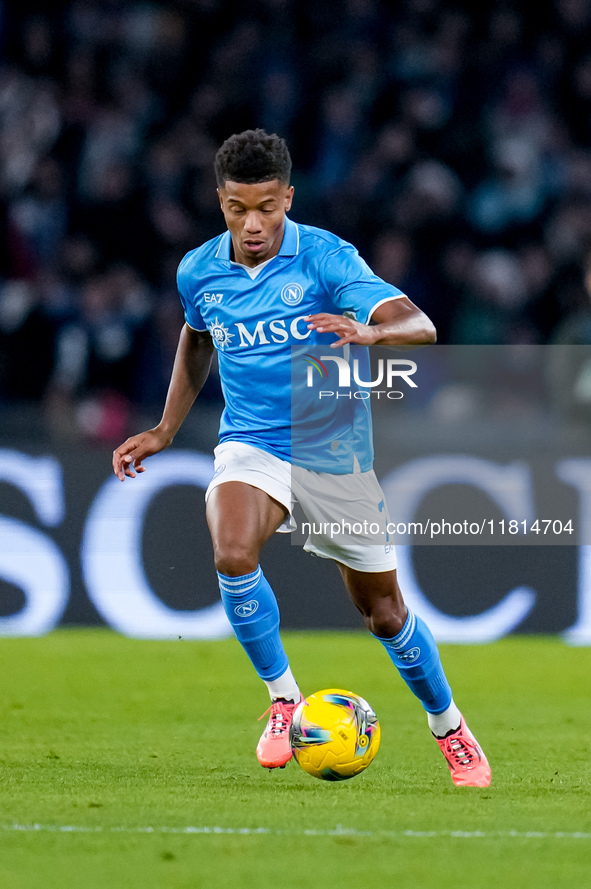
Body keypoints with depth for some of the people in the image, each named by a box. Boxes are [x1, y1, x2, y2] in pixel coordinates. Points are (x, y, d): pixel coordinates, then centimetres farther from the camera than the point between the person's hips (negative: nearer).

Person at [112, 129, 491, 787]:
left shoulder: (325, 258, -15)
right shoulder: (198, 273, -2)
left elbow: (420, 326, -24)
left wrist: (368, 333, -46)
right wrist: (165, 430, 19)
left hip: (333, 453, -1)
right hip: (251, 447, 1)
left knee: (384, 612, 8)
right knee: (232, 553, -31)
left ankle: (448, 728, 35)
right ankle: (283, 698, -11)